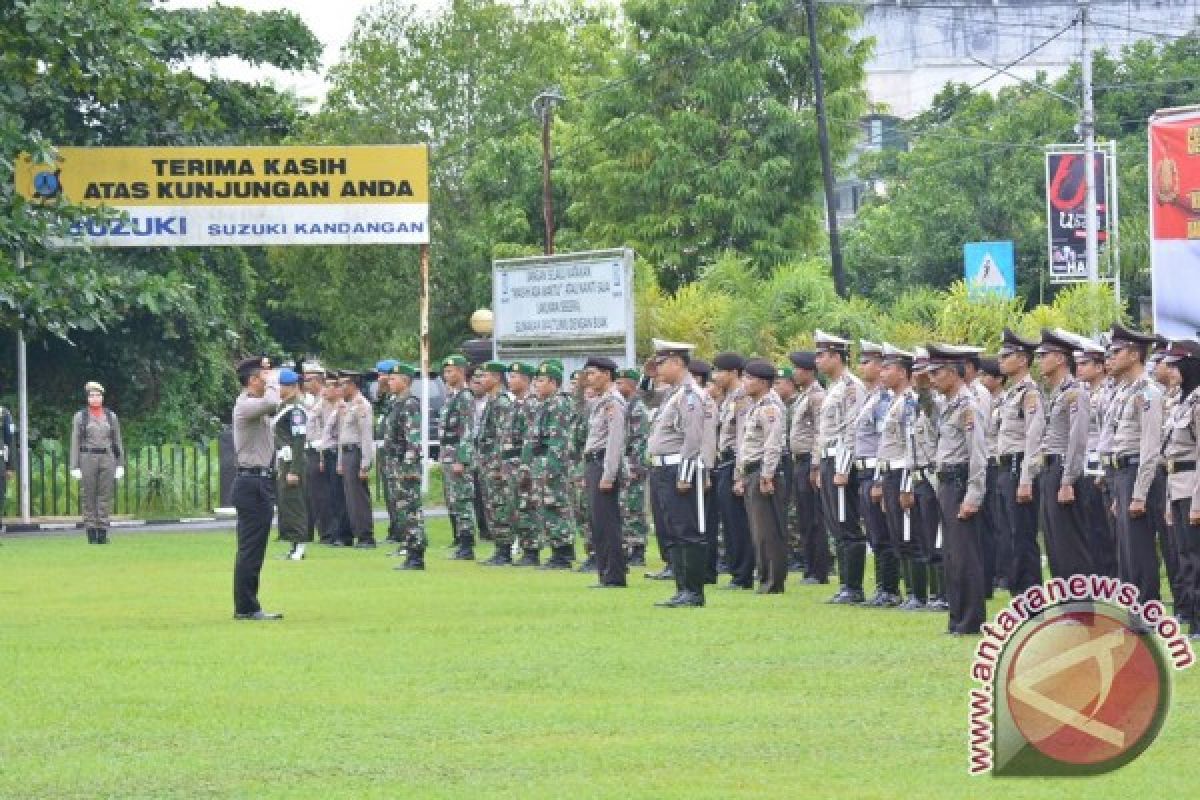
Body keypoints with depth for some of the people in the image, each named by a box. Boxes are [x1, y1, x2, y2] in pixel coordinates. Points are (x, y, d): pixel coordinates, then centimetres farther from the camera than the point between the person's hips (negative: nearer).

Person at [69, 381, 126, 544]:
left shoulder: (111, 416, 10)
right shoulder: (80, 417, 3)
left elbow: (117, 443, 13)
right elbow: (75, 443, 1)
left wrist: (120, 465, 6)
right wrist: (75, 467, -5)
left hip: (107, 459, 2)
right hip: (87, 458, -2)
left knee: (105, 496, -1)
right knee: (88, 498, -2)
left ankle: (103, 534, 1)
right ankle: (91, 535, 1)